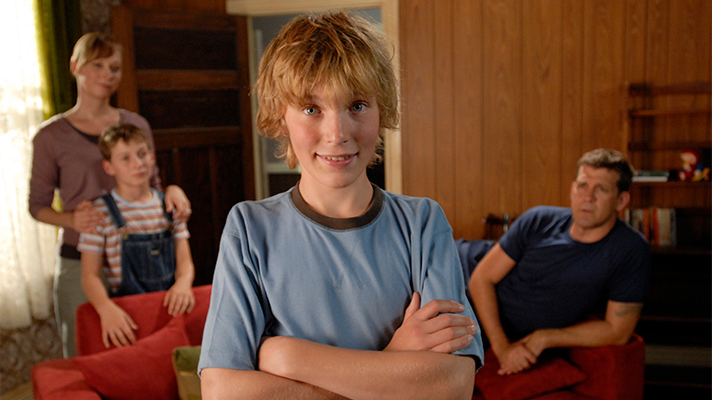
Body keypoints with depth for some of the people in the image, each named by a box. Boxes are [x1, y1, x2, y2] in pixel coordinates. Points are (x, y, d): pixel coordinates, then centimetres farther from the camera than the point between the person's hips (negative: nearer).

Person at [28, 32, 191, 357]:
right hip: (80, 262, -2)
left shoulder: (136, 125, 7)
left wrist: (171, 189, -6)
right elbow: (38, 204, 5)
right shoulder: (52, 135, -1)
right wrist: (70, 219, -15)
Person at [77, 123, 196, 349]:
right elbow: (90, 275, -4)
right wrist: (106, 308, -24)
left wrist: (183, 283, -15)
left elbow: (185, 262, 9)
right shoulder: (101, 212, 0)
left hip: (171, 306, 4)